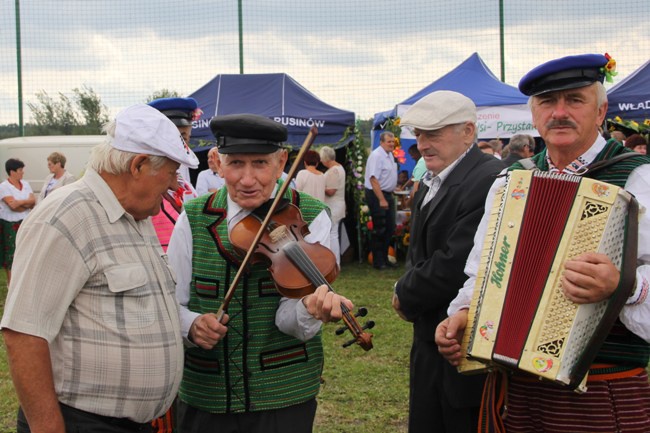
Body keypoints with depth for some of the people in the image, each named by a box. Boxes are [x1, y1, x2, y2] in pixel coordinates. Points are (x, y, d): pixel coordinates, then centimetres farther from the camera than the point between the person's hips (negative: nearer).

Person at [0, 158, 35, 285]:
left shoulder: (25, 184, 9)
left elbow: (33, 202, 1)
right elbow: (12, 204, -19)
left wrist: (19, 204, -15)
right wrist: (26, 201, -6)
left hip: (26, 222, 5)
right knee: (11, 251, 0)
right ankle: (10, 282, 8)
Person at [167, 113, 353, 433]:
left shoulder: (310, 218, -7)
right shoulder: (192, 219, -2)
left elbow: (289, 320, -17)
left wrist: (311, 309, -39)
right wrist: (191, 324, -21)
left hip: (283, 398, -1)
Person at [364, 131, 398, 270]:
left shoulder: (390, 155, 13)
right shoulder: (376, 156, -17)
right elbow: (373, 179, -23)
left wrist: (389, 197, 15)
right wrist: (382, 200, -25)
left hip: (388, 195, 9)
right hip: (376, 195, -9)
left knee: (390, 228, 13)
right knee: (379, 229, -4)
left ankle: (384, 258, 22)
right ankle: (378, 261, 4)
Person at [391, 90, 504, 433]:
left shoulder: (491, 182, -21)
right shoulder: (432, 182, 12)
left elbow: (457, 265, -27)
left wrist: (406, 296, -10)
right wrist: (408, 291, -4)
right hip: (430, 340, 9)